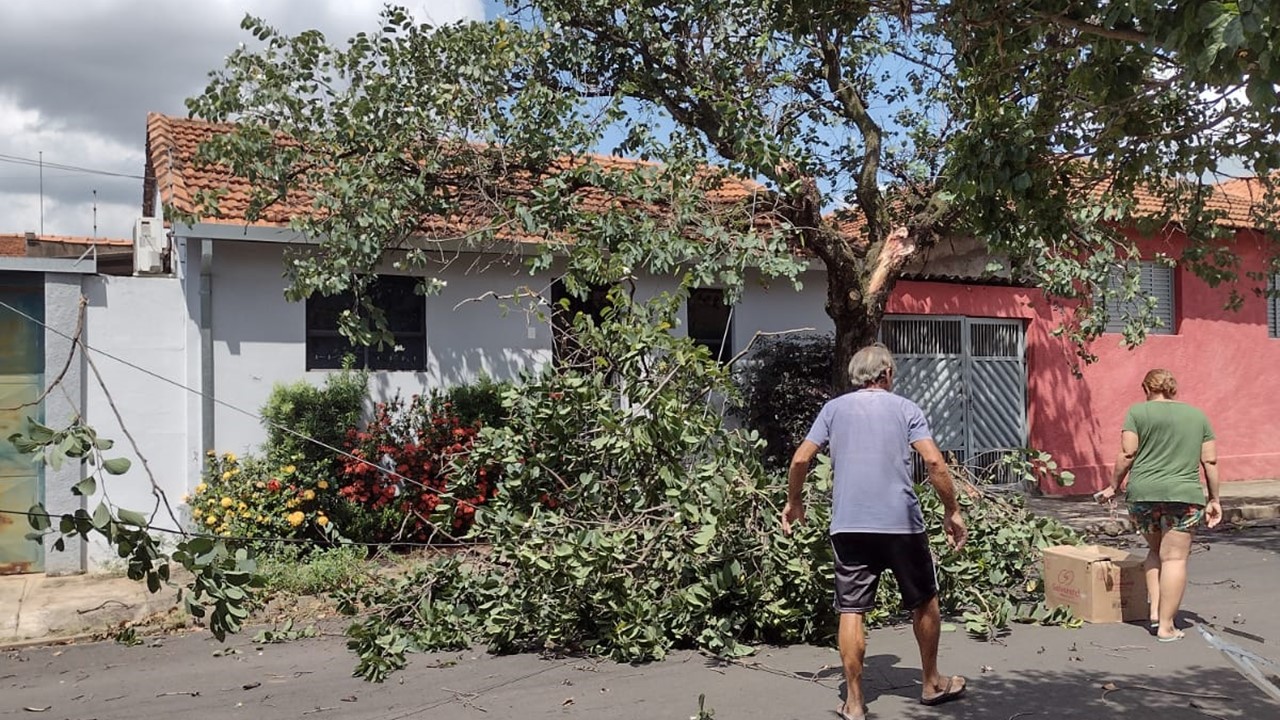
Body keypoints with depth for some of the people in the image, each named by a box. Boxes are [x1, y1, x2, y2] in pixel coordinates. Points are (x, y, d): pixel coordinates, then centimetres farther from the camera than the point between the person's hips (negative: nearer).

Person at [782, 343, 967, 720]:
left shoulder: (834, 408, 9)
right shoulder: (905, 408, 4)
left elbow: (800, 460, 2)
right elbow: (934, 462, -9)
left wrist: (793, 502, 16)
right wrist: (952, 511, -1)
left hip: (848, 526, 1)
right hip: (901, 523, -1)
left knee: (851, 611, 5)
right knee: (924, 602, 18)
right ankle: (932, 684, 31)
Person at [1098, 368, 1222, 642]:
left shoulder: (1138, 412, 5)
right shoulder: (1198, 415, 13)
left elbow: (1128, 454, -2)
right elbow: (1210, 460, 9)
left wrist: (1113, 486, 8)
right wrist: (1214, 499, 15)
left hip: (1143, 494, 0)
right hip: (1184, 496, 0)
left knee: (1155, 550, 20)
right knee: (1174, 557, 1)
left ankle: (1155, 610, 11)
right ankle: (1166, 626, -1)